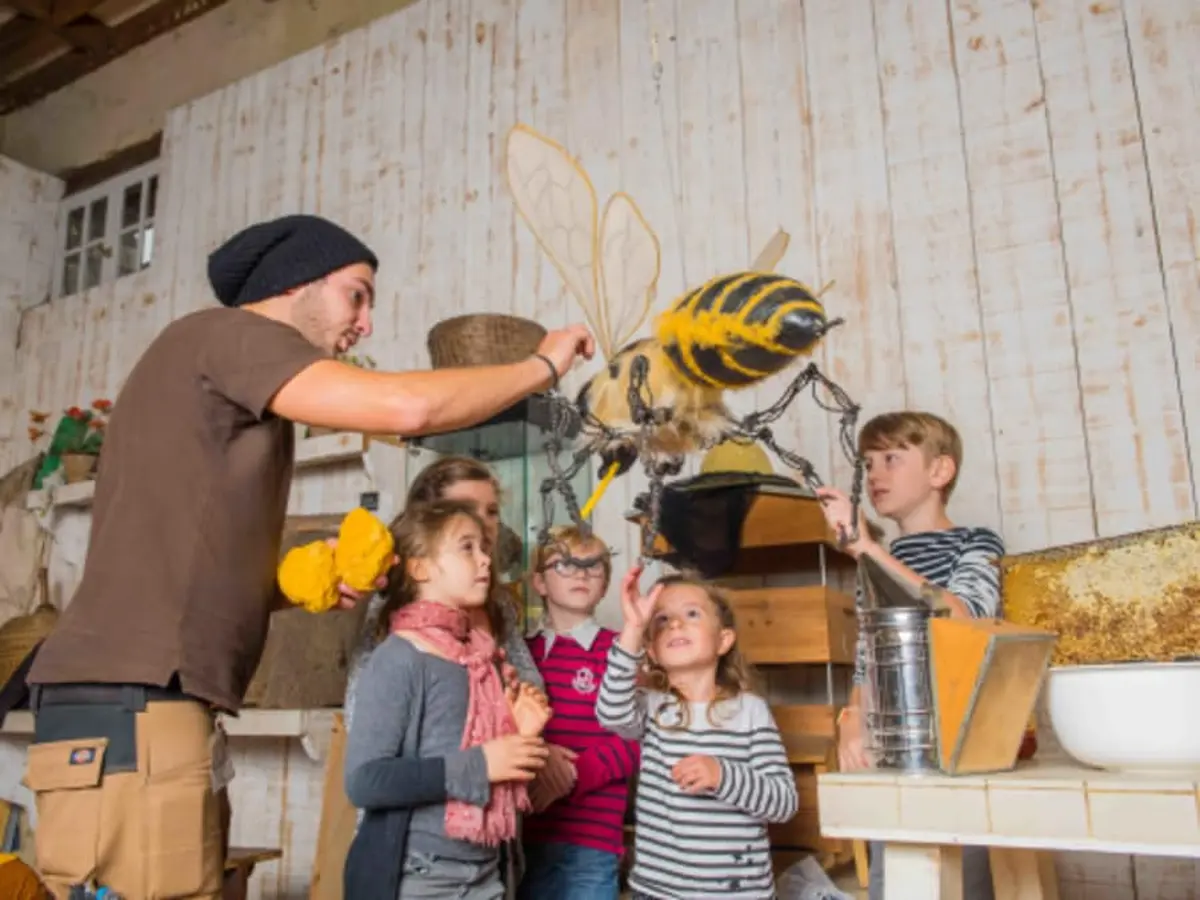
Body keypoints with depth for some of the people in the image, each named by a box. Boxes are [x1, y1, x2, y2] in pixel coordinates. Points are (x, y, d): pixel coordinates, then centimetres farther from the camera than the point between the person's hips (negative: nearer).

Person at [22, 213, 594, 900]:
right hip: (131, 706, -10)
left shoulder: (233, 398, 25)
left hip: (154, 707, 10)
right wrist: (544, 366, -3)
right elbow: (407, 406, -18)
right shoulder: (221, 334, -4)